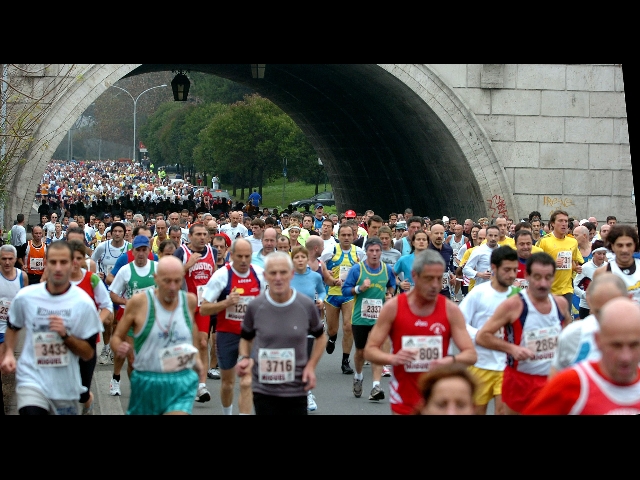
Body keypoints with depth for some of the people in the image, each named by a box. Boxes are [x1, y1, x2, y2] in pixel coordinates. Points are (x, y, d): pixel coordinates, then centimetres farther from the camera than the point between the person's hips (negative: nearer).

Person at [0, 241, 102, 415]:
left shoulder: (83, 303, -7)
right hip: (31, 379, -1)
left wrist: (65, 335, -19)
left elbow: (88, 353, -4)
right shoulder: (25, 297, -3)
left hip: (66, 386, 1)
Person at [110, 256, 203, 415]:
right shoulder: (139, 302, -10)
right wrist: (120, 348, -23)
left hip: (181, 385, 1)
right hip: (146, 384, -1)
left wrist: (196, 357, 18)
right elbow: (116, 337, -1)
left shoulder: (189, 300, 0)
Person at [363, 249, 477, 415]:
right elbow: (369, 350, -3)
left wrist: (451, 360, -28)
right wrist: (392, 358, -25)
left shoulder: (451, 310, -4)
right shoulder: (393, 307, -5)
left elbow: (471, 354, -6)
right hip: (404, 399, 0)